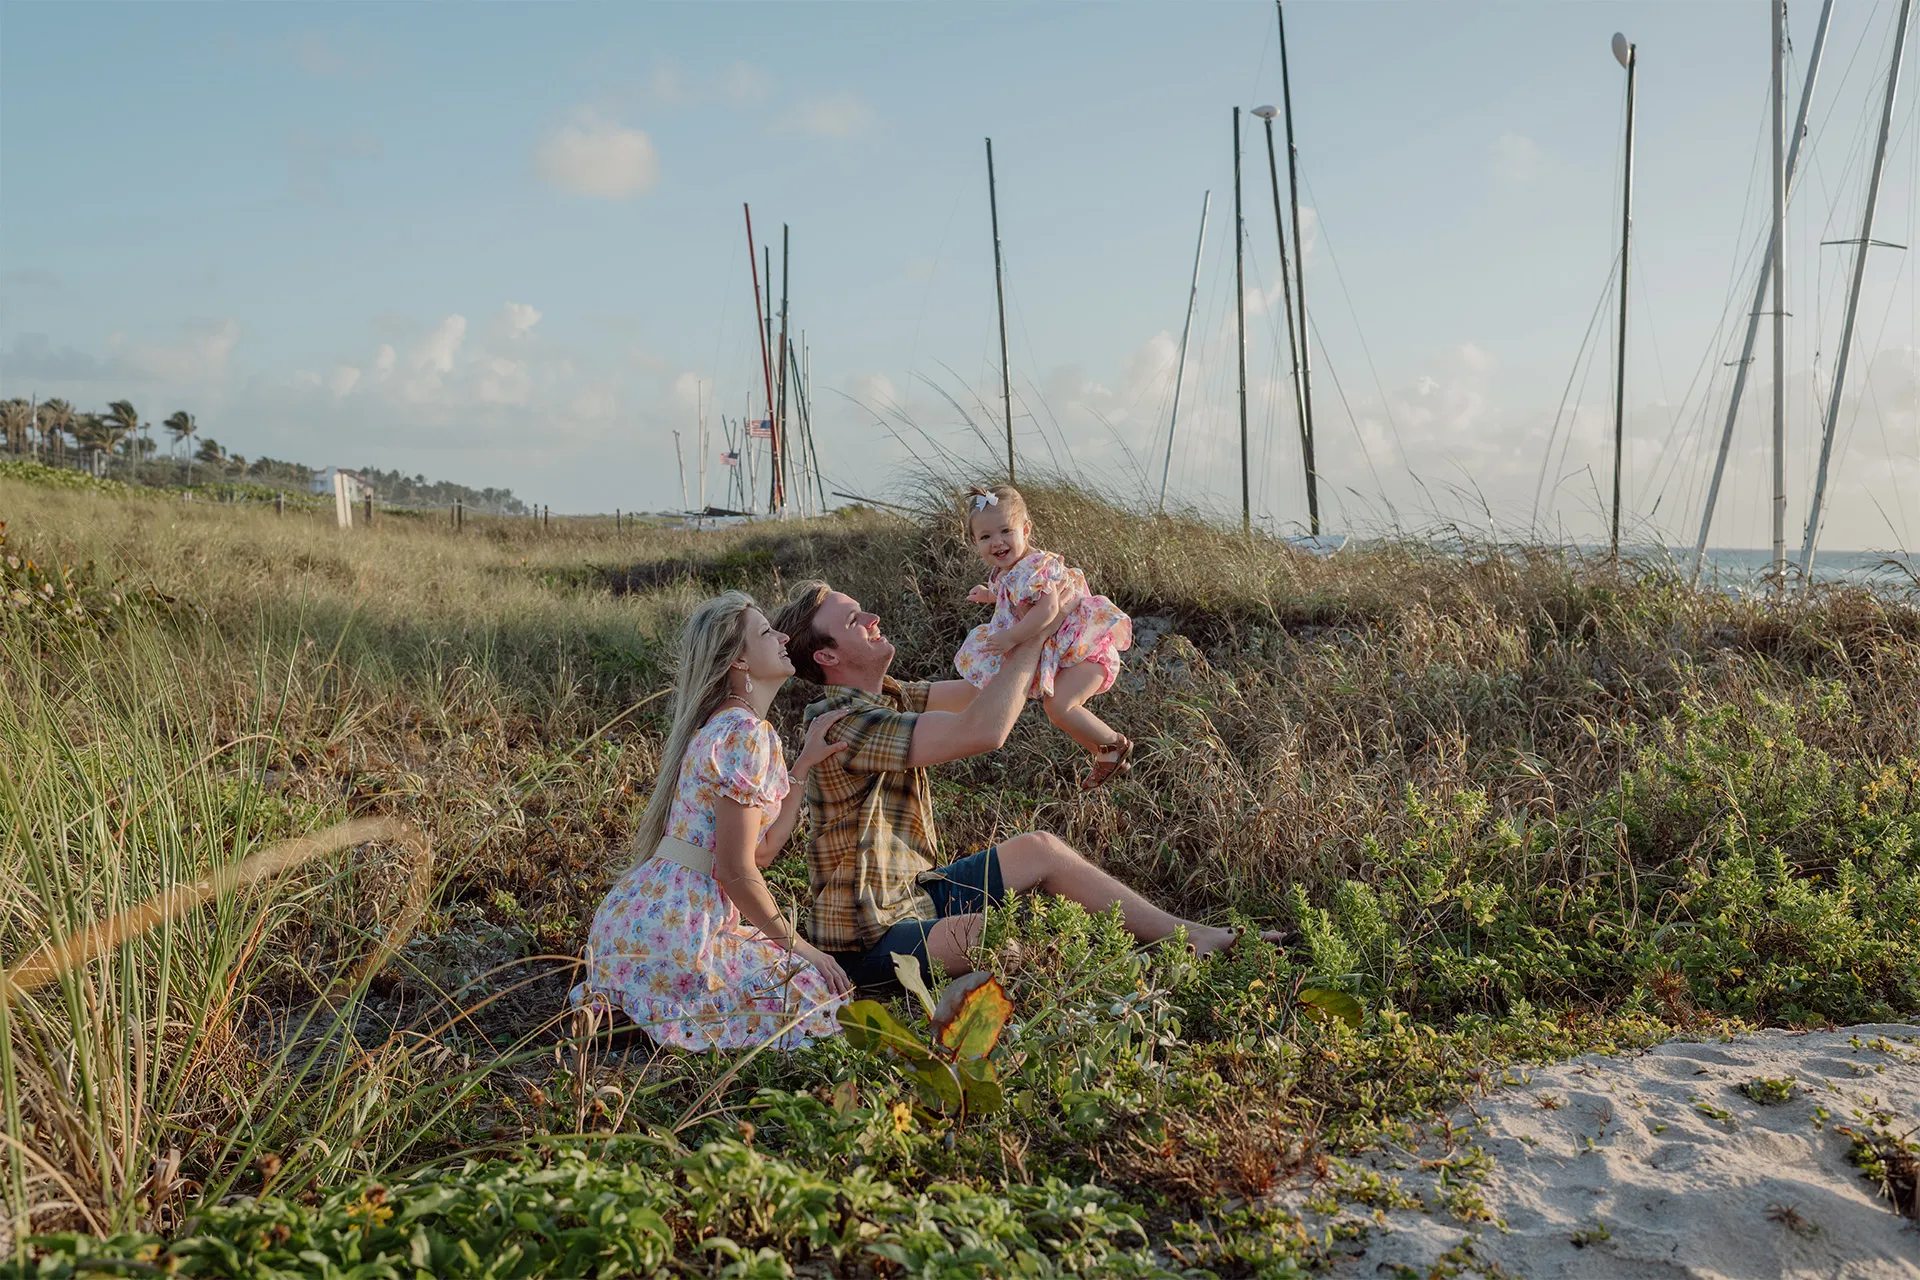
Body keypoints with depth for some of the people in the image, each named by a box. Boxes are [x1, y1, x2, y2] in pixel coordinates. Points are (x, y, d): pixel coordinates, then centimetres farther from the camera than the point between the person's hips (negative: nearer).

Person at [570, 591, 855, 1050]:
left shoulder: (723, 726, 17)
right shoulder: (746, 735, -15)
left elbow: (762, 849, 11)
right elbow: (736, 870, -16)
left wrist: (804, 764, 13)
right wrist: (798, 946, -6)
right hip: (673, 931, -10)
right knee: (820, 993, -3)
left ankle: (622, 996, 14)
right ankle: (655, 1013, -3)